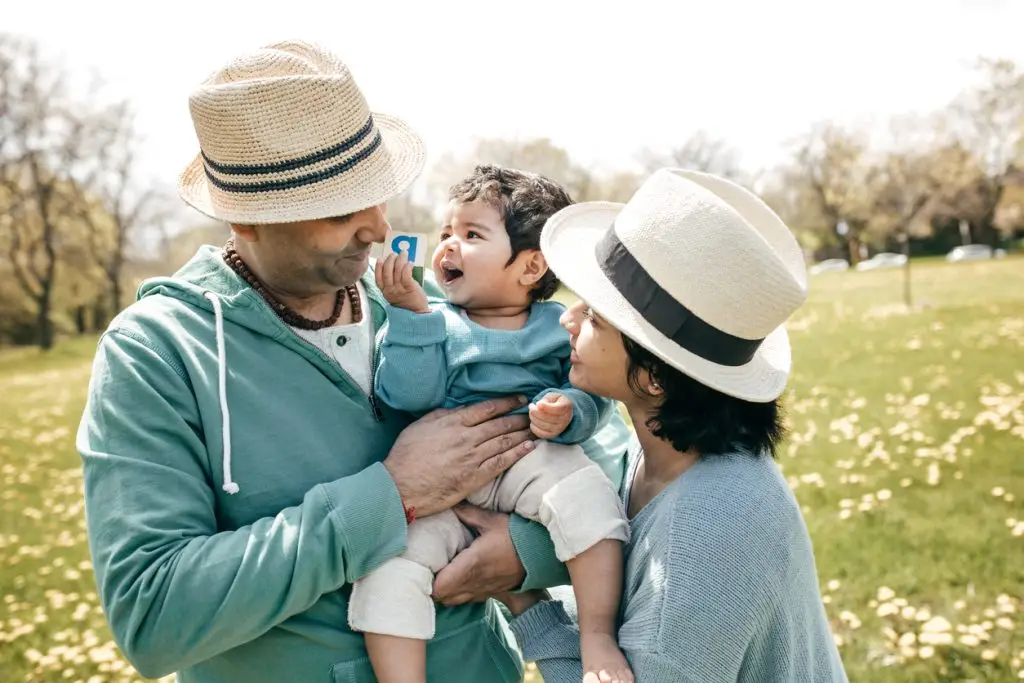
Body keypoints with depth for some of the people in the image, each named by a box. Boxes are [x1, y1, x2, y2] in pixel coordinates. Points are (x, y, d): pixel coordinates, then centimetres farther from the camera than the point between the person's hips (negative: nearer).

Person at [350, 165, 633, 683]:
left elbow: (594, 398, 1)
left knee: (586, 491, -30)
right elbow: (409, 396, -8)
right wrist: (410, 310, -16)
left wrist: (566, 412, -22)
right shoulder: (434, 324, 9)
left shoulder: (559, 328, 8)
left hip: (531, 465, -1)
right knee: (386, 561, -20)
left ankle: (598, 636, -18)